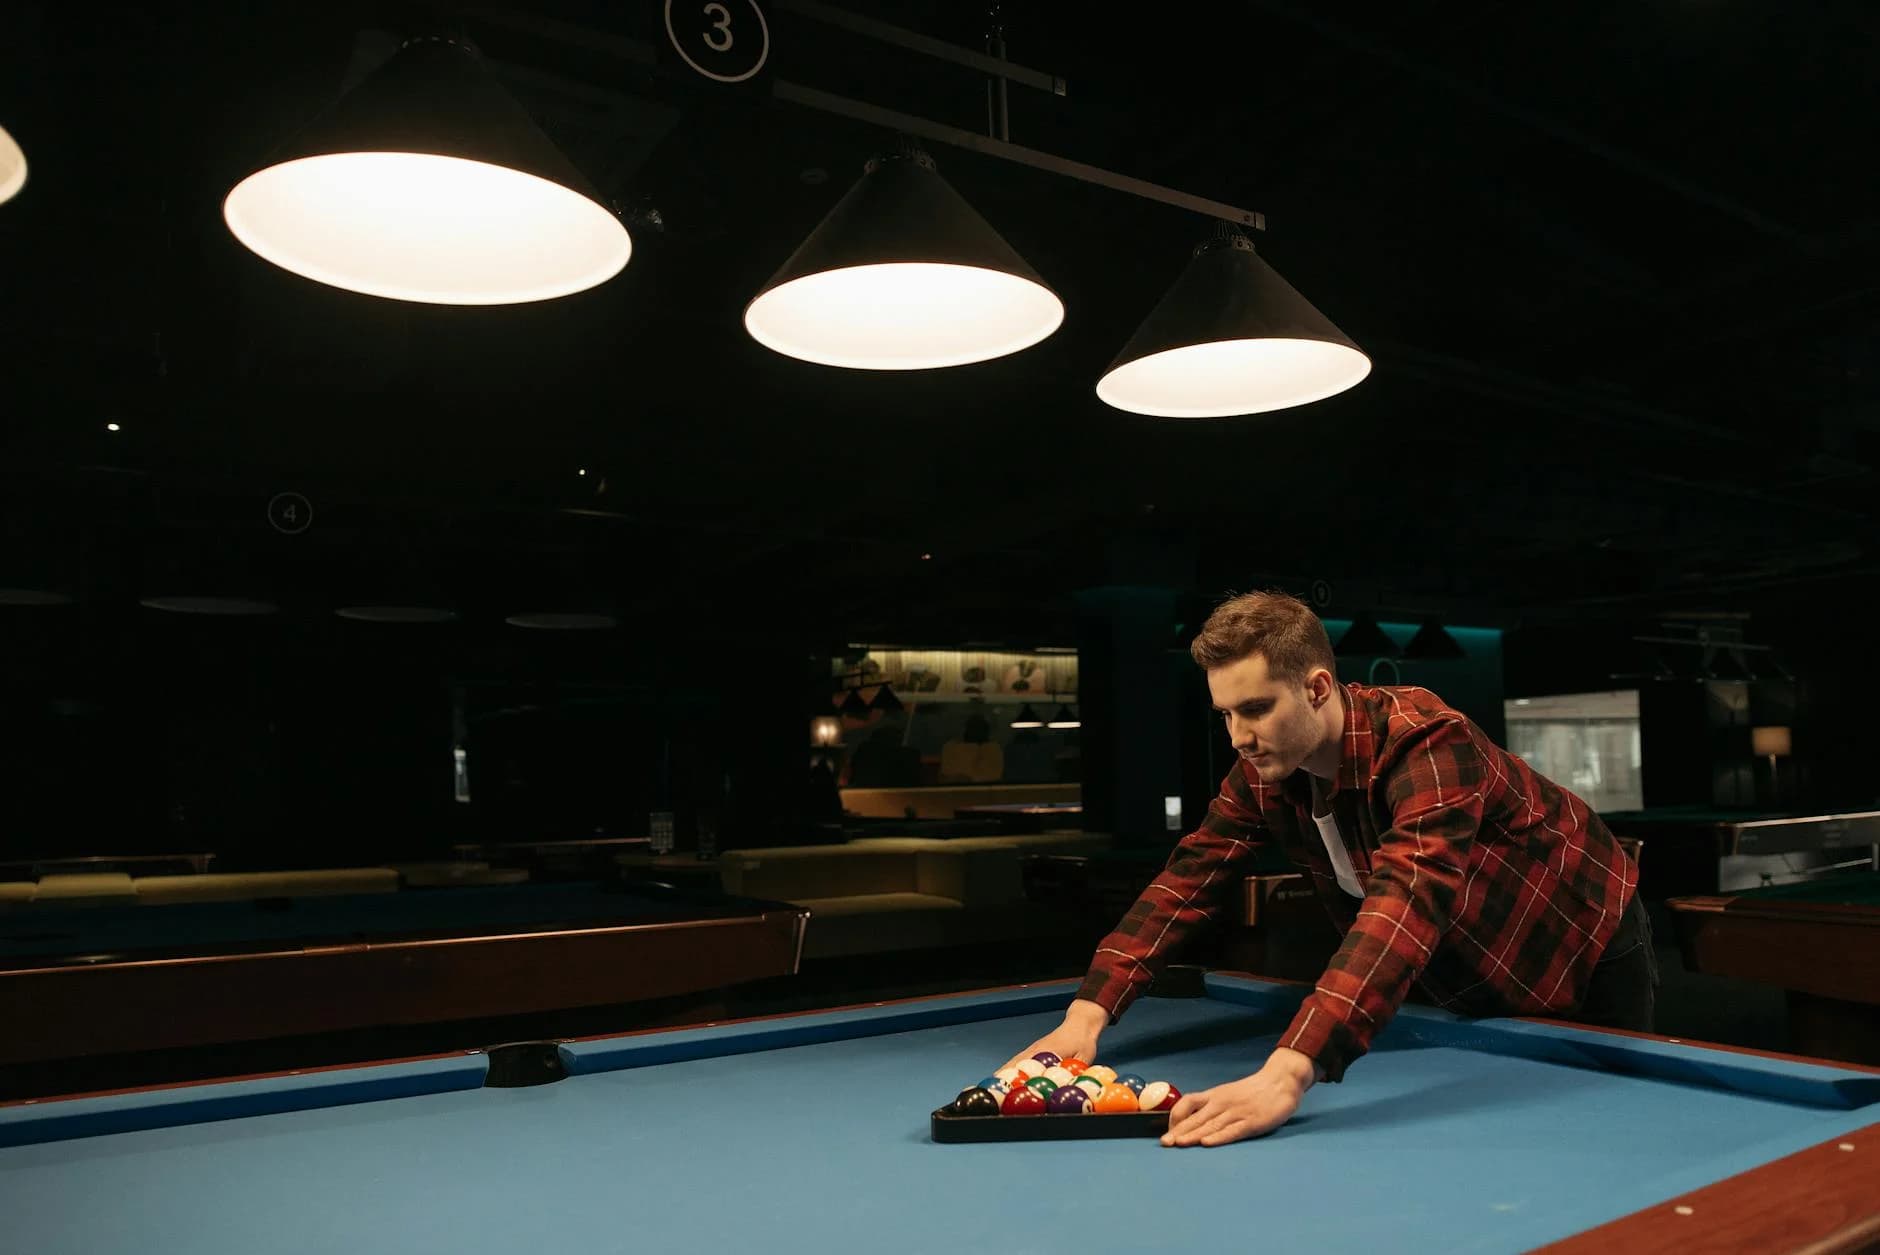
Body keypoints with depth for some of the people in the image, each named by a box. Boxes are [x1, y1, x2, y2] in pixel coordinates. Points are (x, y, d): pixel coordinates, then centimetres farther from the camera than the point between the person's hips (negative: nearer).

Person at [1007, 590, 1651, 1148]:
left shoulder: (1426, 743, -40)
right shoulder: (1263, 775, -18)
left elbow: (1406, 902, -54)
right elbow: (1188, 880, -17)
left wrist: (1285, 1075, -66)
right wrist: (1087, 1012, -31)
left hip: (1584, 965, -5)